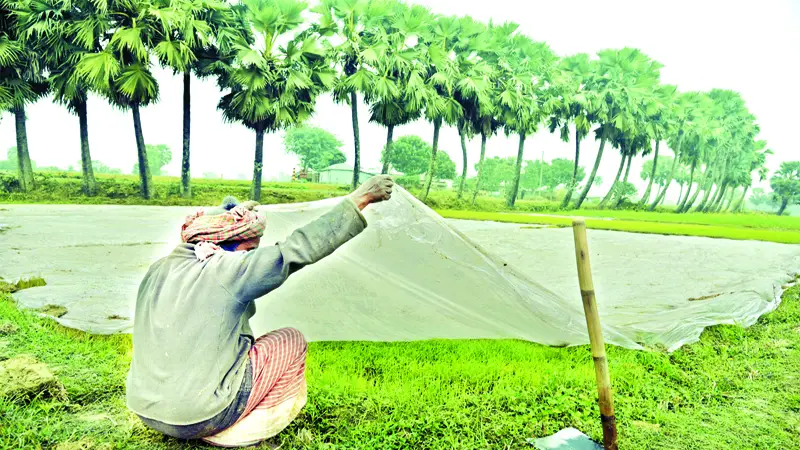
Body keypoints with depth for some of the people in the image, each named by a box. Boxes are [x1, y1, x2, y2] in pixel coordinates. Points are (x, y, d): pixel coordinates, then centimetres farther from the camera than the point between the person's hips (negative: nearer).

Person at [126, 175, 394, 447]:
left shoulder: (158, 270, 3)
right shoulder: (228, 271, -18)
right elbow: (299, 248, -17)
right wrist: (359, 199, -12)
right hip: (200, 419, -8)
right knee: (292, 341, 6)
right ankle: (239, 433, 7)